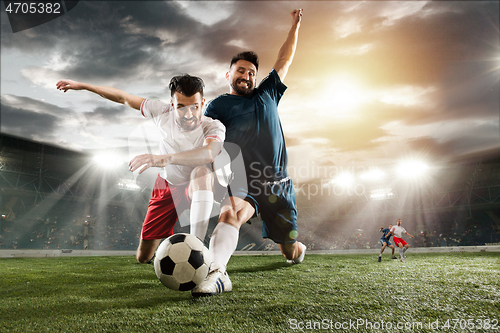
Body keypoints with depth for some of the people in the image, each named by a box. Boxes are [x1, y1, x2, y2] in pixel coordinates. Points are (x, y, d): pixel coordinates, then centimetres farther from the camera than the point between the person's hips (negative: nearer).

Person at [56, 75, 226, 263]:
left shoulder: (214, 127, -27)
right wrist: (82, 86, 5)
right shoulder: (164, 113, -17)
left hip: (197, 187, -3)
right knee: (143, 257, 6)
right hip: (167, 186, 4)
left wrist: (164, 158, -64)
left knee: (202, 171, -42)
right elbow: (124, 98, -3)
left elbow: (209, 153, -51)